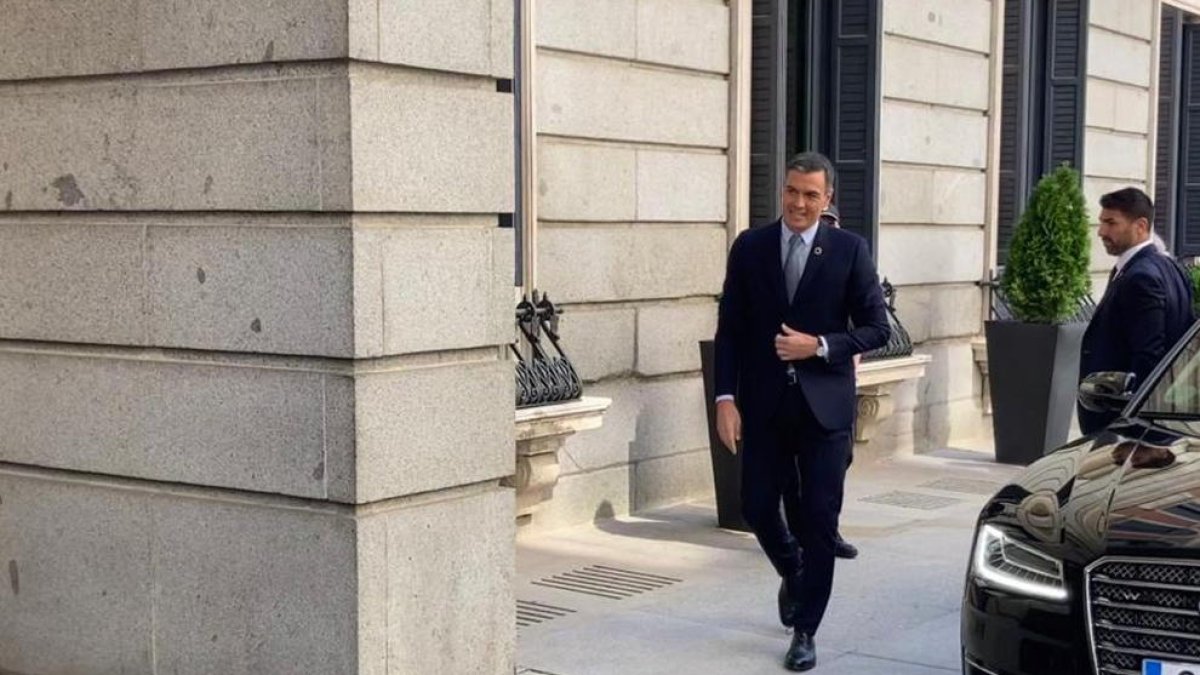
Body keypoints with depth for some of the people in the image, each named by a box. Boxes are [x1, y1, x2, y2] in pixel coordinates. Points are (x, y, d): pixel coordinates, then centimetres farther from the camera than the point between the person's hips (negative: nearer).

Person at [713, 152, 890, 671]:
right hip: (764, 404, 2)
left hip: (824, 404, -2)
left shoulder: (849, 250, -2)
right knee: (757, 507, 7)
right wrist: (726, 398, -6)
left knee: (819, 520, 0)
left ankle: (805, 631, 13)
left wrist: (820, 346, -15)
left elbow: (876, 328, -1)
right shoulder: (750, 247, 2)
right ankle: (793, 575, 39)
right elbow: (730, 329, 3)